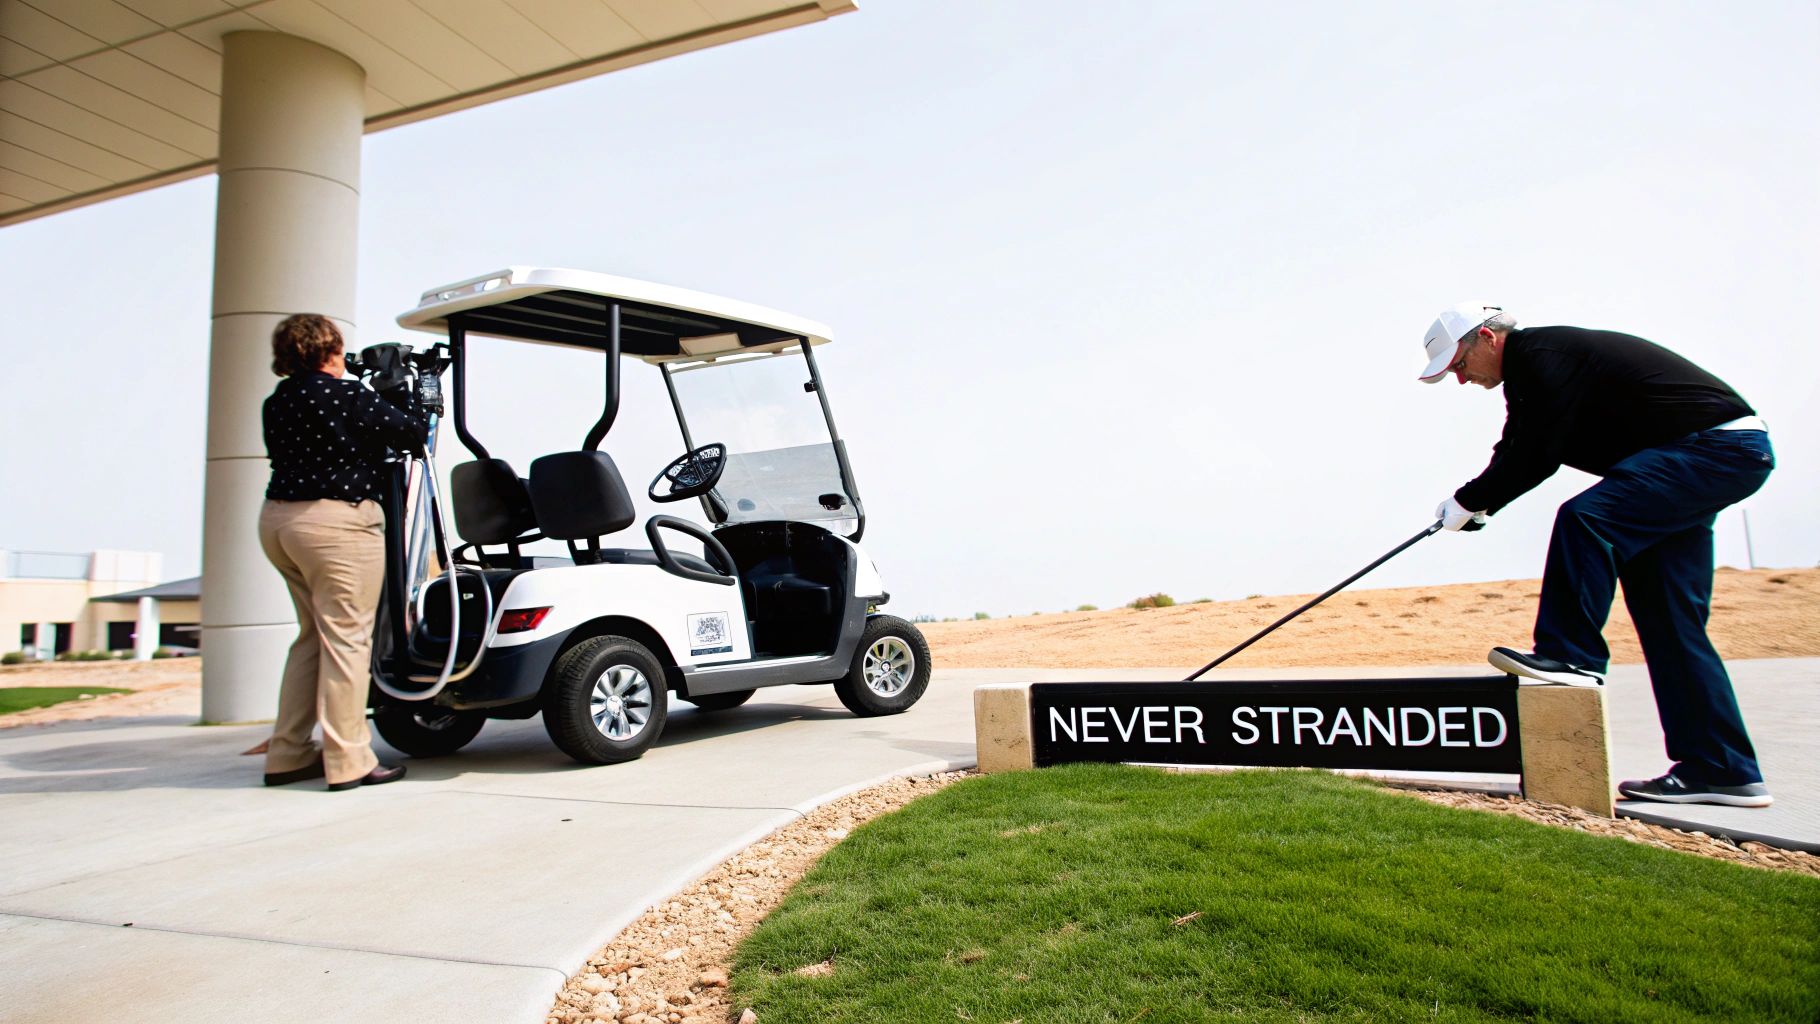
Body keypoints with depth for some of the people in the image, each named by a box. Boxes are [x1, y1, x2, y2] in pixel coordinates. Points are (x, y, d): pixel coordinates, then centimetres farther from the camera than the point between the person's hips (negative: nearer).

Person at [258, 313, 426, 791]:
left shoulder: (277, 402, 12)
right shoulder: (348, 396, -11)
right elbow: (406, 433, -5)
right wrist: (423, 424, 18)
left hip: (278, 519, 8)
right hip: (335, 521, -8)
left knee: (312, 635, 16)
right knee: (346, 638, -4)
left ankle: (287, 754, 20)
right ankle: (348, 762, -1)